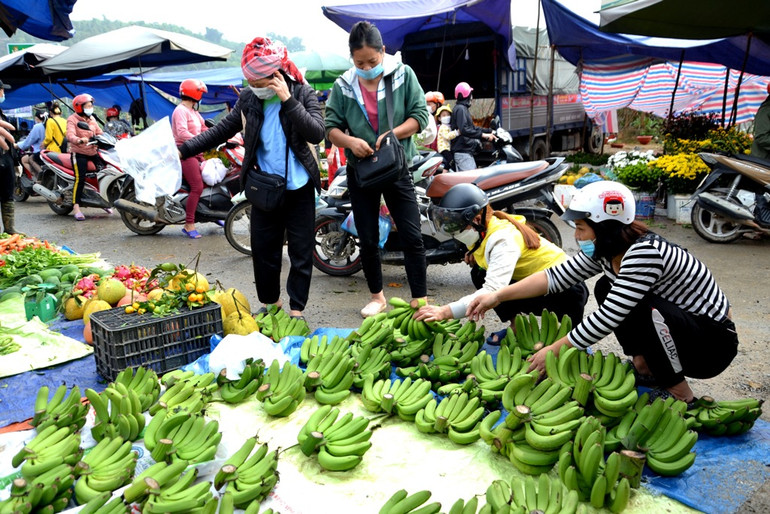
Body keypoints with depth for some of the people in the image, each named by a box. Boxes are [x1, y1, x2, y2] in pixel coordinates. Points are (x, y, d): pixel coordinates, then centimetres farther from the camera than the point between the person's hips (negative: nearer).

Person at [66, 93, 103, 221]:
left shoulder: (92, 118, 15)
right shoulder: (72, 119, -7)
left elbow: (99, 133, 12)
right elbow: (70, 135, -23)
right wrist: (79, 140, -44)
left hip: (93, 152, 7)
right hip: (79, 153, -7)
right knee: (80, 178, -19)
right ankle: (76, 207, -17)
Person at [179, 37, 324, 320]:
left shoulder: (303, 93, -8)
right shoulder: (248, 98, 2)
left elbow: (316, 133, -21)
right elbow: (221, 131, 7)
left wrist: (287, 100, -26)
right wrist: (182, 150, 0)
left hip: (300, 189, -3)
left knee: (301, 251, 4)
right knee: (263, 248, 11)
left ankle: (296, 309, 18)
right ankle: (270, 302, 29)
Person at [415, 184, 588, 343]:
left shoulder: (503, 239, -29)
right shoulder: (484, 230, -1)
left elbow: (493, 291, -41)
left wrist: (445, 312, -49)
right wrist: (475, 255, -8)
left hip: (567, 292, -9)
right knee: (479, 273, -5)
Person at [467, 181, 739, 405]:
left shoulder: (644, 252, -31)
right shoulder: (606, 250, -4)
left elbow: (607, 320, -32)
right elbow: (556, 276, -3)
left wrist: (554, 350, -23)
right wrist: (497, 296, -11)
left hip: (714, 344, -8)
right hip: (672, 329, 8)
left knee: (646, 306, -33)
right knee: (606, 289, 3)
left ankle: (680, 395, -11)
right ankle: (646, 367, 9)